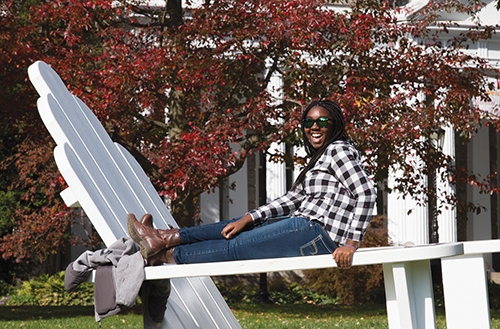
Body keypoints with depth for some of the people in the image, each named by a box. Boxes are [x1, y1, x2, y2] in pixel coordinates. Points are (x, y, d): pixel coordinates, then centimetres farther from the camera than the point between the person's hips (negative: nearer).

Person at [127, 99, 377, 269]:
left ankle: (166, 255, 10)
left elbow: (367, 193, -20)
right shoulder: (321, 157, 23)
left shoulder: (338, 150, -8)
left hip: (317, 232, -10)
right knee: (234, 229, 15)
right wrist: (248, 219, 9)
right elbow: (293, 199, 18)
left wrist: (351, 244, -26)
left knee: (236, 247, 0)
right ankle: (166, 239, 18)